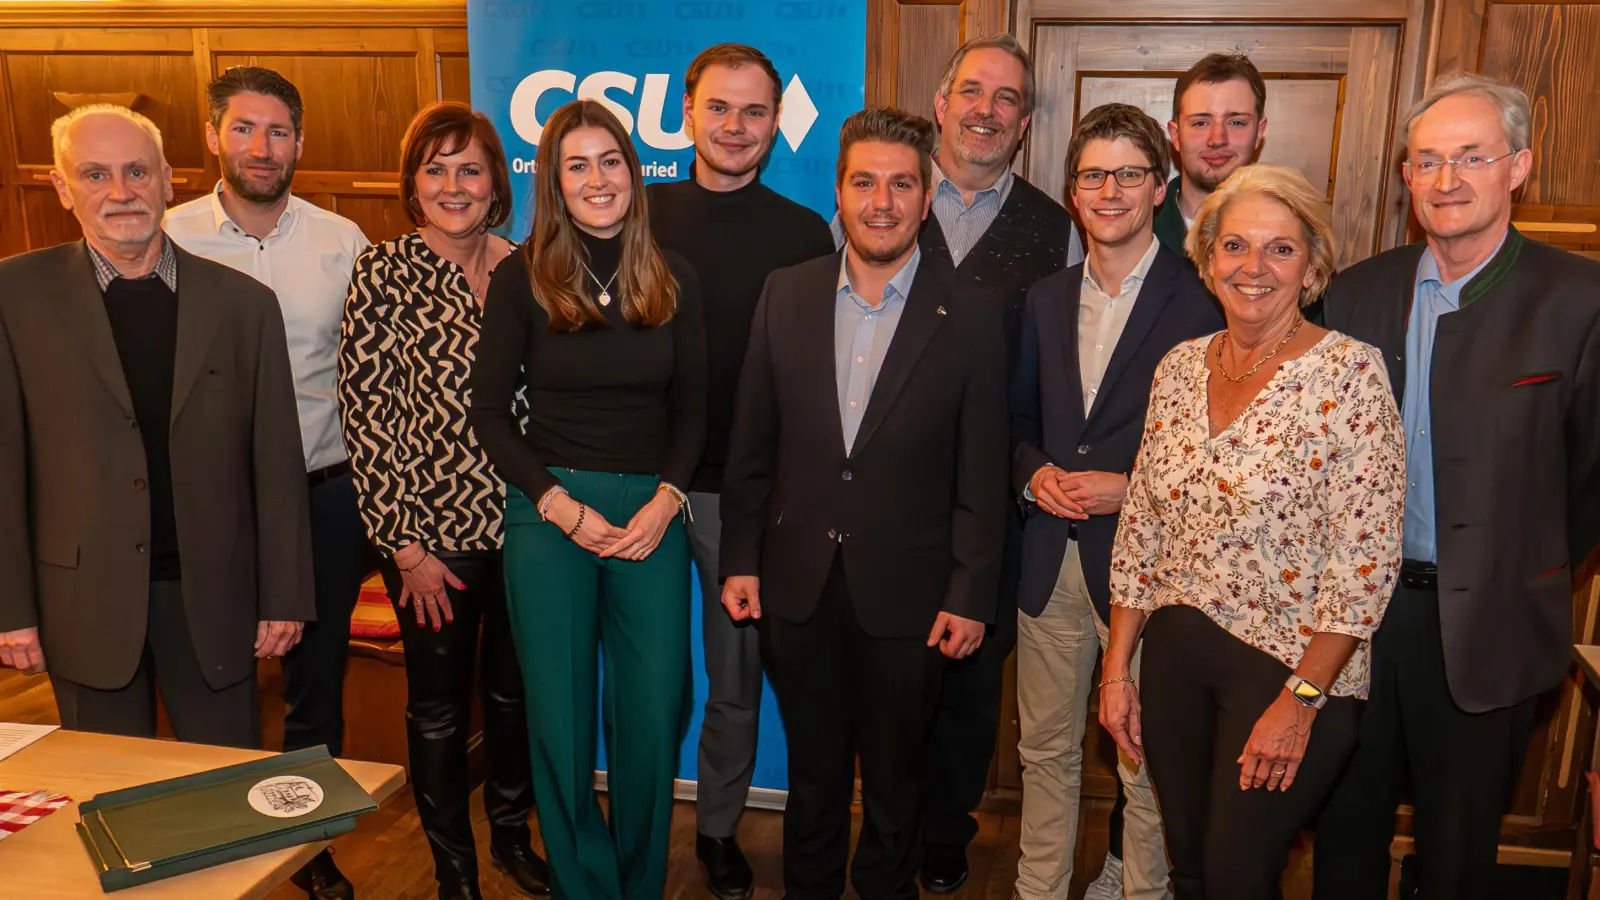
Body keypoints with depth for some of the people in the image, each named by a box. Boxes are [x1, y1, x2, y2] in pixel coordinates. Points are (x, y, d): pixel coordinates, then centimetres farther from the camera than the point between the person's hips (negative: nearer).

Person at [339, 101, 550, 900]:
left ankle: (512, 834, 42)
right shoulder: (382, 273, -8)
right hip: (432, 531, -3)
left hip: (521, 522, 3)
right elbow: (366, 415, -10)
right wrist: (405, 542, -11)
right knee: (439, 706, 13)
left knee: (514, 690, 18)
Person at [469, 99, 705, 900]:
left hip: (653, 511, 2)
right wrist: (562, 505, -9)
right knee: (560, 715, 6)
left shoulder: (673, 279, 4)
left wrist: (664, 502, -7)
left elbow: (691, 410, 8)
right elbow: (488, 410, -1)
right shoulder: (522, 278, -2)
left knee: (654, 713, 6)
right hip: (547, 511, -1)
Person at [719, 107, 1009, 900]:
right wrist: (741, 559, 2)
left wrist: (971, 596, -7)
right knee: (812, 768, 20)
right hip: (797, 582, 2)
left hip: (906, 594, -2)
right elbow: (751, 442, 3)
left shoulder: (969, 321, -8)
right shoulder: (785, 295, -1)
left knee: (893, 776, 17)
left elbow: (982, 477, -6)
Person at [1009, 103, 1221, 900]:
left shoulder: (1200, 304, -8)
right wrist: (1032, 472, -4)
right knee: (1045, 750, 17)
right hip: (1050, 558, 5)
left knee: (1147, 766, 9)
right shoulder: (1045, 299, 9)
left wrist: (1131, 489, -17)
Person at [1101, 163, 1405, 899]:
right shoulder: (1180, 367, 3)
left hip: (1291, 667, -5)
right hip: (1175, 656, 5)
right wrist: (1117, 668, 6)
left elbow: (1364, 560, -15)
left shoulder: (1349, 372, -13)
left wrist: (1300, 702, -15)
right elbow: (1141, 531, 7)